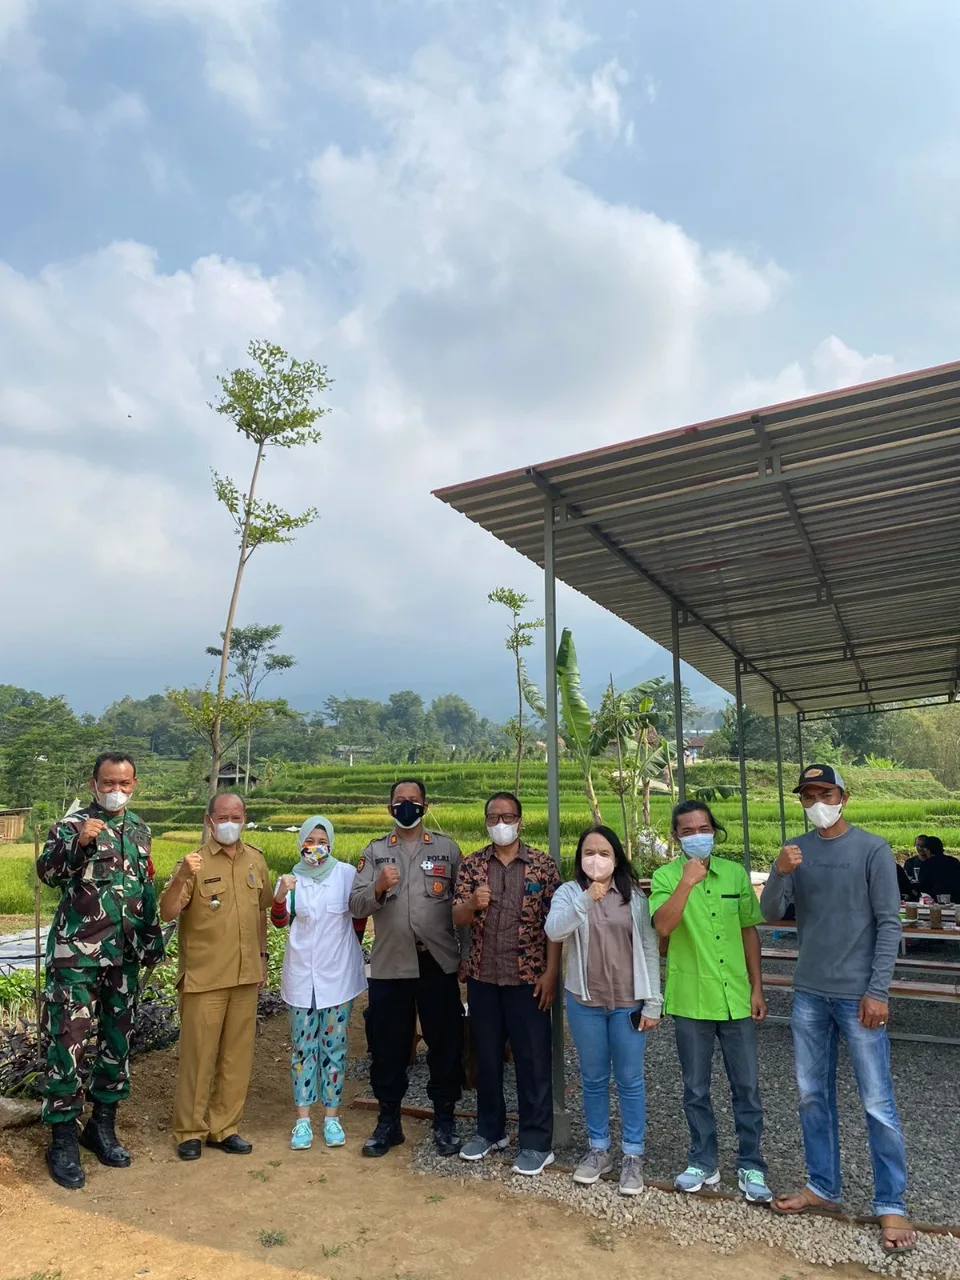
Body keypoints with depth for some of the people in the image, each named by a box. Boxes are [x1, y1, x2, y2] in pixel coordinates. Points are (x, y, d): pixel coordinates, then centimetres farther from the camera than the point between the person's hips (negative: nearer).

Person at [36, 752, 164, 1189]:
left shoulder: (139, 829, 8)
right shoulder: (73, 824, -8)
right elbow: (46, 871, -24)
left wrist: (152, 937, 17)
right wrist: (78, 842, -40)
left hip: (124, 955, 5)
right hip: (76, 954, -5)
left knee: (118, 1040, 13)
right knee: (68, 1041, -1)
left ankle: (103, 1125, 29)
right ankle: (63, 1139, 15)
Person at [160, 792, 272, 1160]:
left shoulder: (255, 860, 4)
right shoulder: (195, 863, -10)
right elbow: (167, 913, -19)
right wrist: (182, 878, -36)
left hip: (246, 976, 4)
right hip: (204, 977, -4)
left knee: (237, 1055, 12)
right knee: (198, 1054, 6)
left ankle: (224, 1127, 27)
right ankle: (190, 1130, 23)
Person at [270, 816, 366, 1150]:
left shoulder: (346, 874, -6)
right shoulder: (291, 879, -1)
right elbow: (279, 920, -14)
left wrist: (350, 948, 6)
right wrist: (280, 895, -31)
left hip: (338, 975, -1)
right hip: (301, 975, 1)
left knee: (335, 1046, 7)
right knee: (303, 1046, 8)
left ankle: (332, 1116, 20)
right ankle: (303, 1119, 19)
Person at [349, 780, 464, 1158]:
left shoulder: (447, 848, 3)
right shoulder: (374, 851, 5)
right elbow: (356, 907, -3)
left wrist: (467, 954, -4)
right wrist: (378, 887, -22)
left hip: (438, 963, -1)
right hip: (389, 966, 1)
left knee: (445, 1044, 9)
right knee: (387, 1047, 11)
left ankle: (444, 1121, 28)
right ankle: (388, 1122, 29)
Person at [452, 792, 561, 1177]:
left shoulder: (543, 865, -5)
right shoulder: (471, 865, 2)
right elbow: (457, 919, -4)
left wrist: (551, 972, -10)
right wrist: (473, 903, -26)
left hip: (527, 977, -3)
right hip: (482, 976, 3)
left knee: (533, 1061, 5)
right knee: (486, 1057, 15)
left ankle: (537, 1143, 20)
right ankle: (489, 1131, 33)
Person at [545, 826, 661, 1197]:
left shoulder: (634, 896, -2)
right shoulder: (569, 893, -4)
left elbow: (649, 949, -1)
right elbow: (554, 931, -22)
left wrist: (652, 1003, -3)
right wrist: (585, 900, -33)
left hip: (629, 1002, 0)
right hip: (584, 1001, 1)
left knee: (630, 1081, 9)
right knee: (593, 1080, 14)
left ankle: (633, 1156, 23)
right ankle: (599, 1150, 30)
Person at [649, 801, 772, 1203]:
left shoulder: (735, 874, 1)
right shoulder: (666, 877, -7)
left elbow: (749, 931, 7)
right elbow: (663, 926, -23)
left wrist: (757, 988, 6)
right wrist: (687, 883, -32)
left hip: (736, 998, 2)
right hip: (690, 1000, -1)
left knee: (746, 1087, 10)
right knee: (695, 1089, 13)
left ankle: (751, 1166, 27)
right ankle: (703, 1162, 31)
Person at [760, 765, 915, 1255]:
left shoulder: (872, 849, -7)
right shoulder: (795, 850, 4)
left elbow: (889, 924, -7)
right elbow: (770, 914, -1)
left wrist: (878, 991, -12)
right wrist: (780, 874, -20)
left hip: (858, 995, -4)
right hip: (808, 994, 4)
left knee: (877, 1104, 2)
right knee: (813, 1095, 13)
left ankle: (891, 1205, 16)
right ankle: (822, 1187, 27)